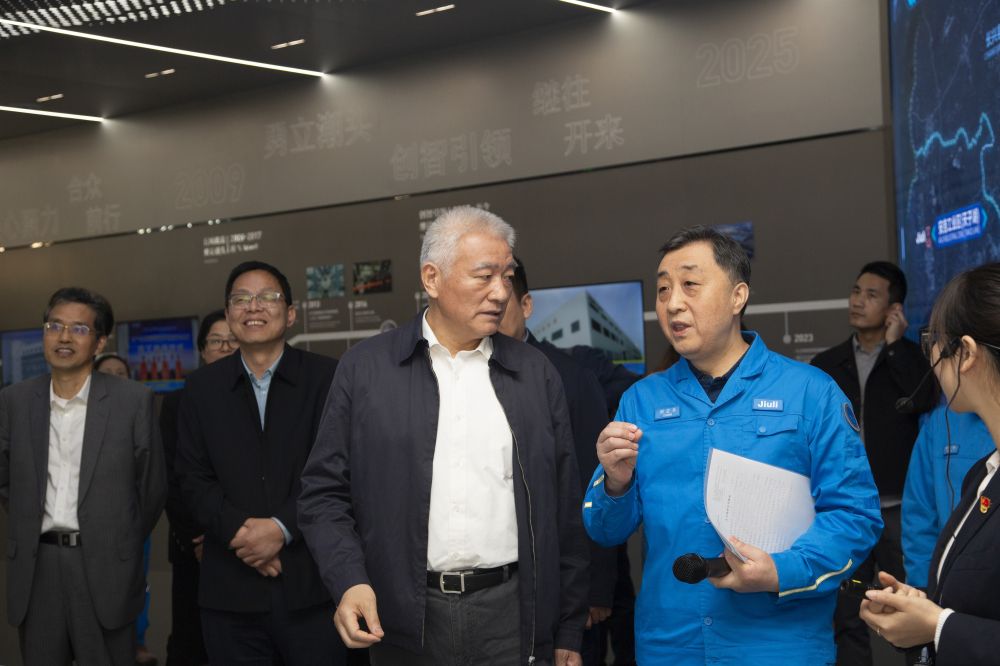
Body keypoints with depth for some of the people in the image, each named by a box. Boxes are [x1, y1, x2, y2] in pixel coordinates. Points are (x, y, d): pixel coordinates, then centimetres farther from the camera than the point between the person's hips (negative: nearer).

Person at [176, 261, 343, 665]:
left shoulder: (327, 378, 1)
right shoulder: (201, 387, 11)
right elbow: (193, 477, 5)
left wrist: (282, 528, -14)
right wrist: (239, 530, -10)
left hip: (310, 586, -2)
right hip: (230, 590, 2)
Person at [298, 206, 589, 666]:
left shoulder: (536, 374, 6)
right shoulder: (365, 369, 1)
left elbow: (563, 509, 8)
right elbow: (325, 493, 2)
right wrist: (349, 581, -14)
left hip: (512, 614, 1)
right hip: (405, 621, -1)